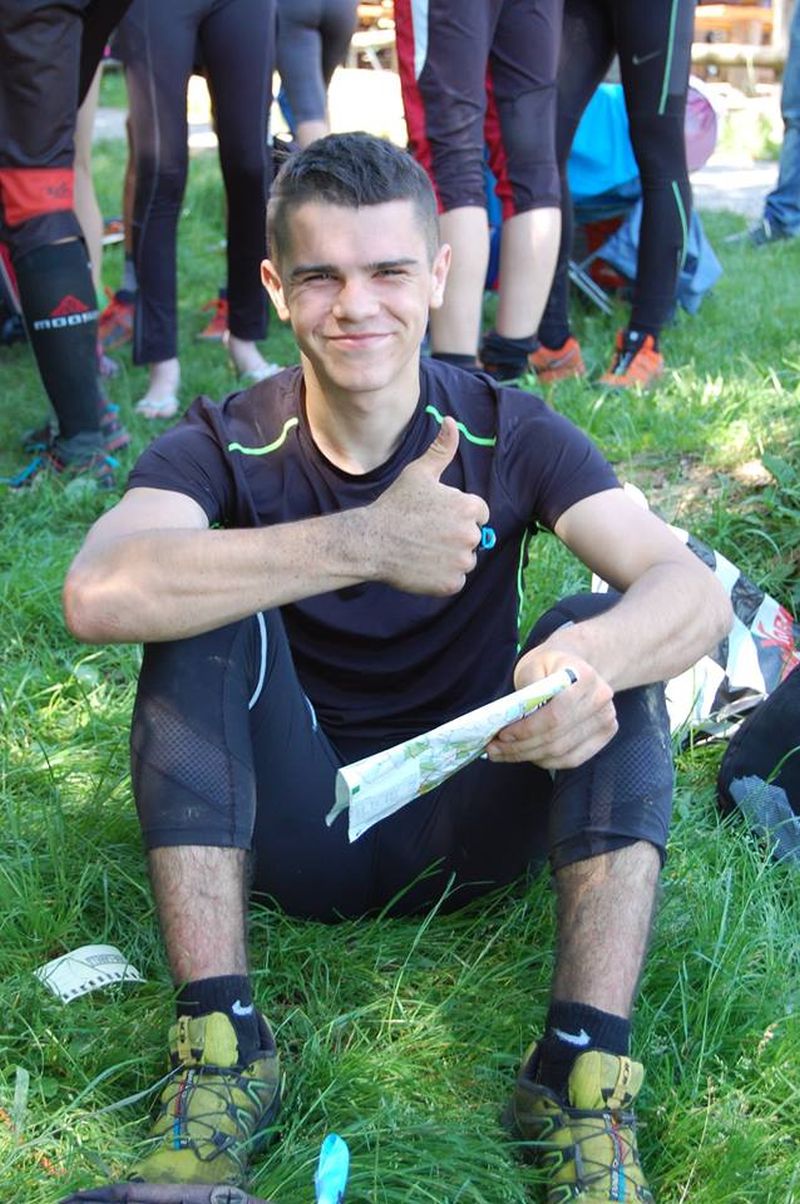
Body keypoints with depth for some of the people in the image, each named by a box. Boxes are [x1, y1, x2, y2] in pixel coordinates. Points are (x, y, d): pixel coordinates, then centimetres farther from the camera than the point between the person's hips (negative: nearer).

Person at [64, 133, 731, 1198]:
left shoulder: (508, 434, -8)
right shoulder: (225, 448, -10)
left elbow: (697, 588, -22)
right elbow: (97, 594, -33)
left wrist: (593, 658, -47)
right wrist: (361, 543, -41)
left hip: (470, 825, 1)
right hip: (297, 825, 0)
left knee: (608, 628, -23)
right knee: (203, 611, -24)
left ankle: (587, 1072, -28)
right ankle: (220, 1050, -26)